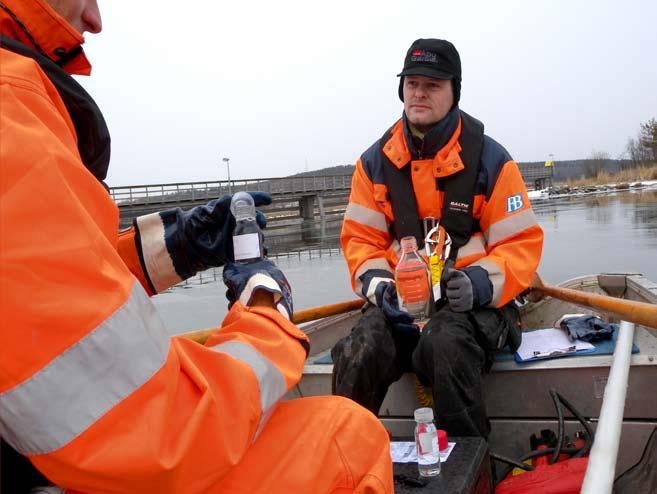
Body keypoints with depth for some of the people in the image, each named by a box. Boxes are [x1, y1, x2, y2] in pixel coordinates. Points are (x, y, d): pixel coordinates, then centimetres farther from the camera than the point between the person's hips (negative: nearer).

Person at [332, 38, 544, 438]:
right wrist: (378, 284, -12)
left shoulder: (490, 159, -1)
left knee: (445, 342, -36)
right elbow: (360, 239, 8)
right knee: (360, 353, -29)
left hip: (473, 300, -2)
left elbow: (522, 243, -2)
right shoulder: (376, 161, 7)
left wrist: (480, 283, -21)